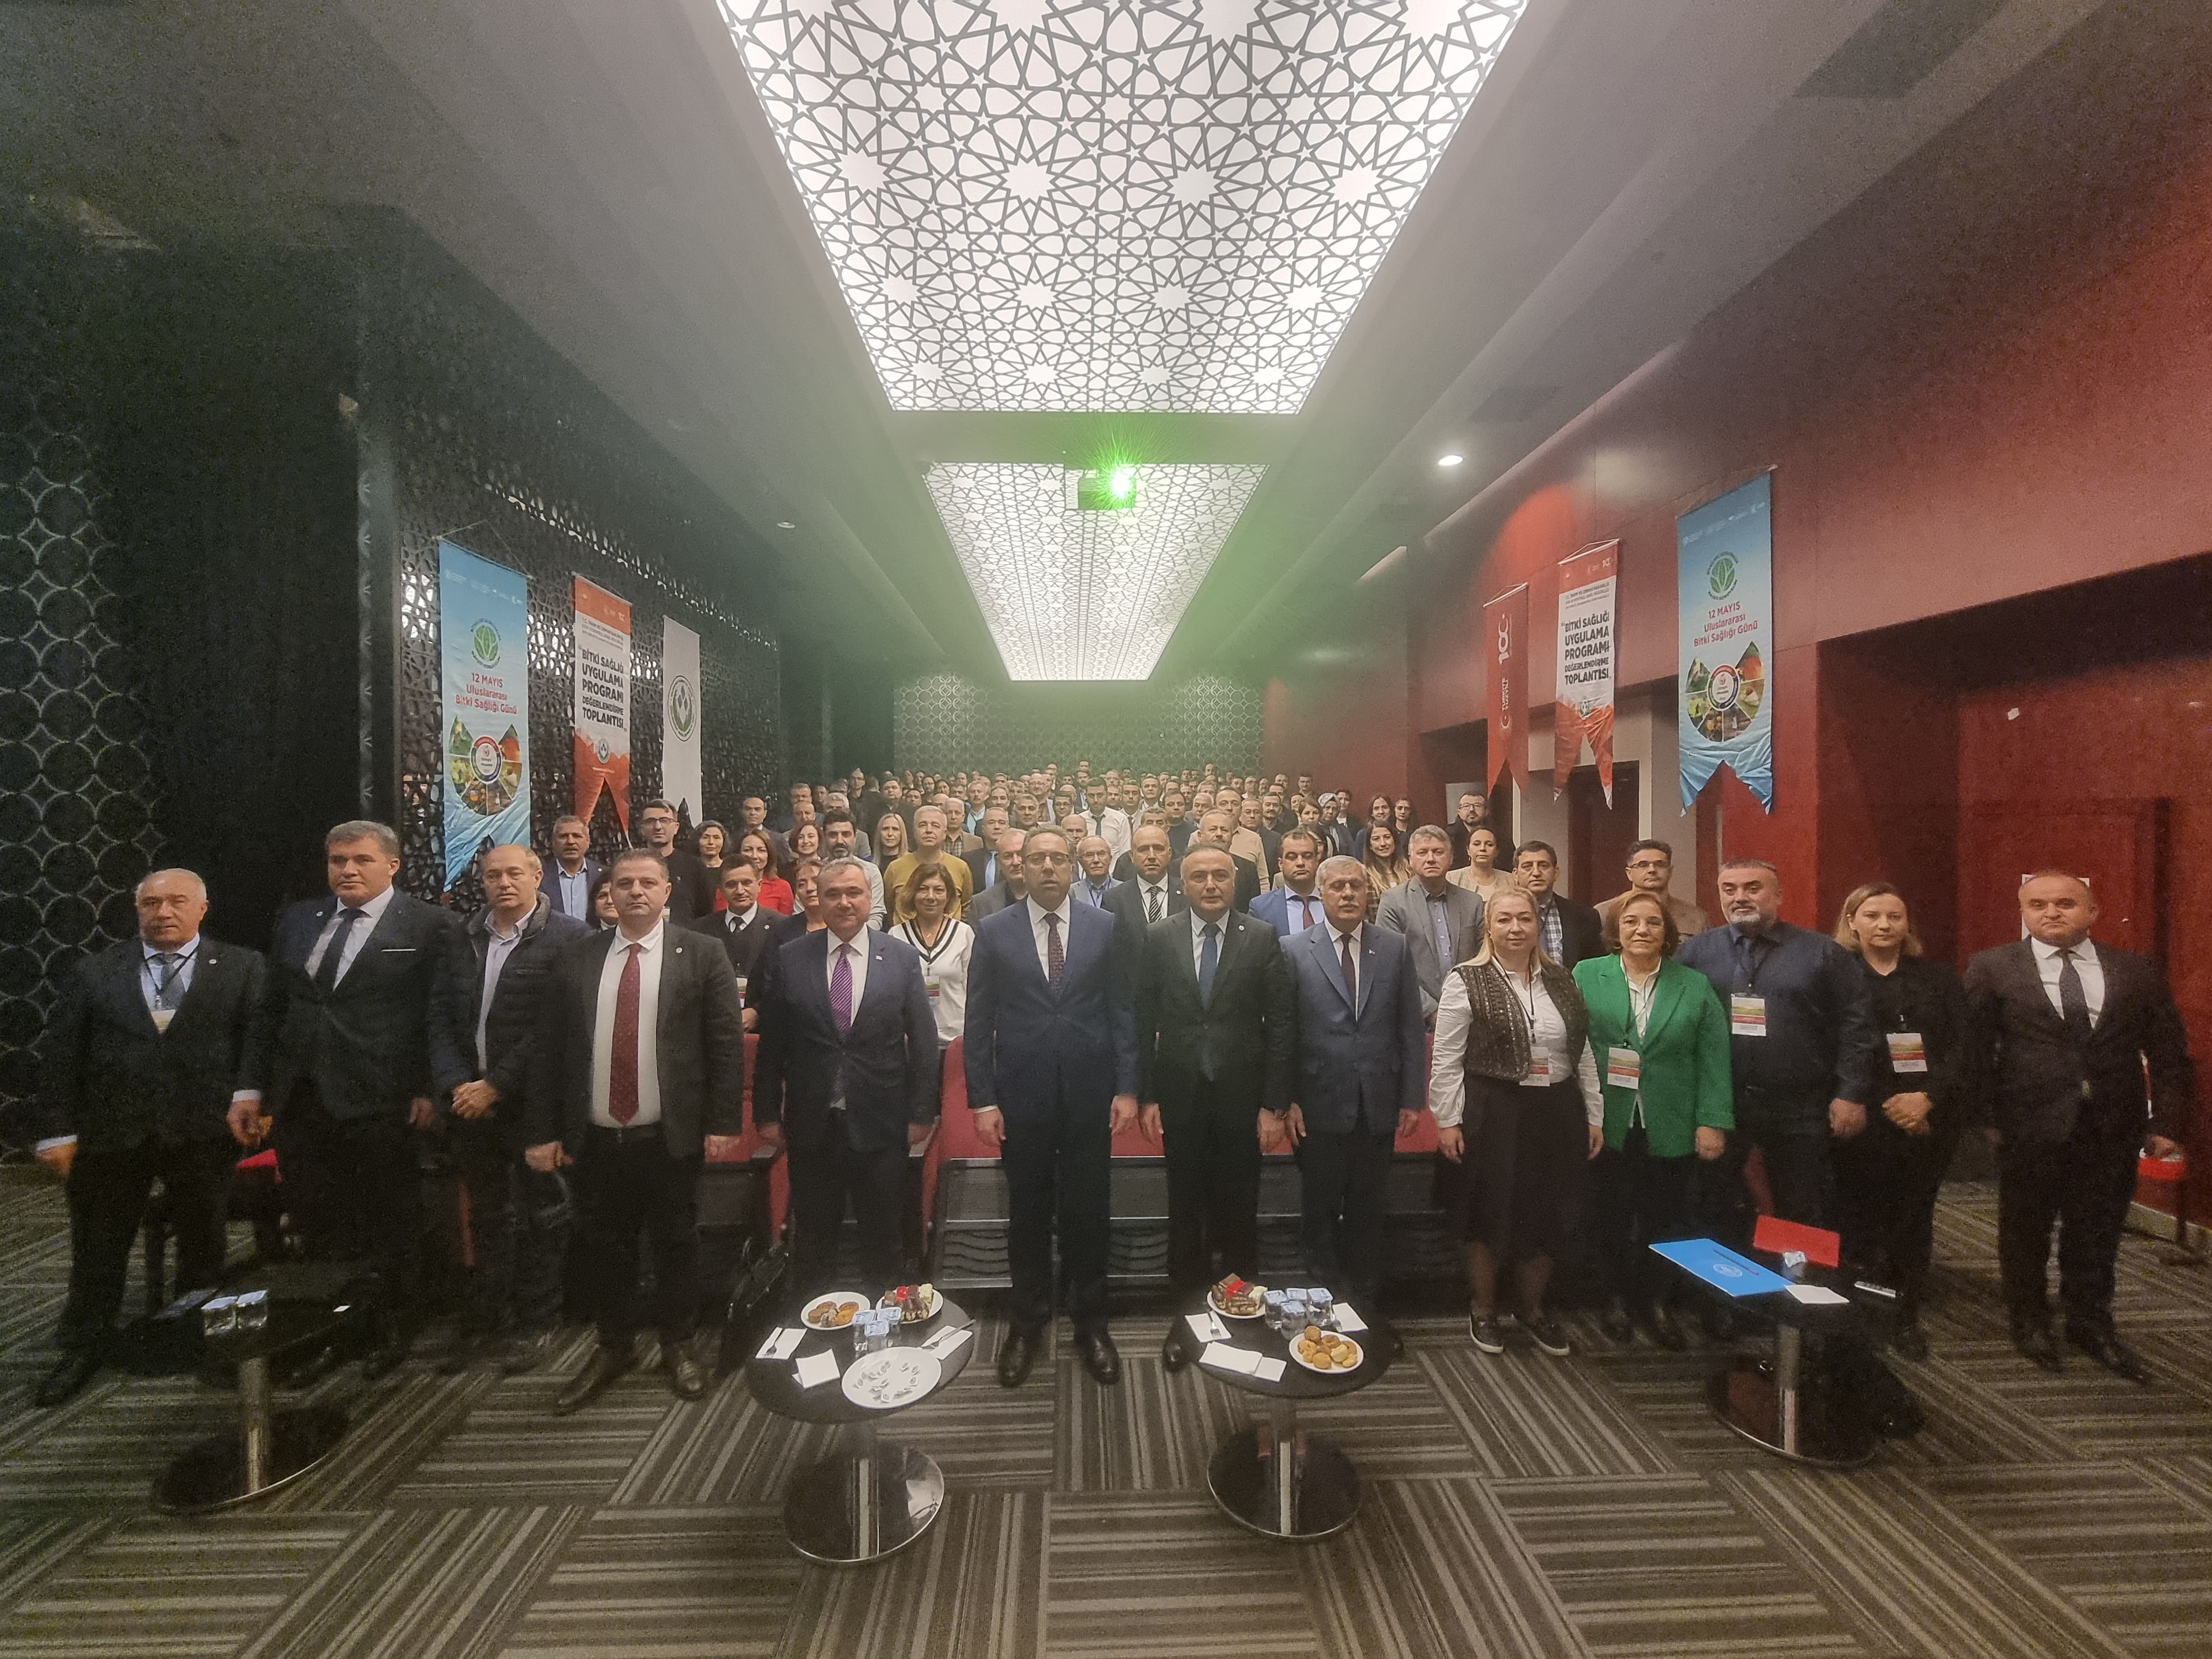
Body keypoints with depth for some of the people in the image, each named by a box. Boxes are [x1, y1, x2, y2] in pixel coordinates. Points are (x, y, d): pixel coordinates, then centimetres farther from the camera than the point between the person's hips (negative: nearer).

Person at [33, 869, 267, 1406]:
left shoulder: (243, 968, 1)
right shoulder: (94, 973, 7)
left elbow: (258, 1035, -6)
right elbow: (62, 1055, 6)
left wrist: (247, 1097, -19)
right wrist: (59, 1130, 0)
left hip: (203, 1130, -1)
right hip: (110, 1132, 2)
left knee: (203, 1244, 10)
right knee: (97, 1249, 11)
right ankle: (82, 1351, 30)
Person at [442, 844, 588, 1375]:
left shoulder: (567, 937, -10)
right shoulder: (465, 937, 7)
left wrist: (497, 1085, -14)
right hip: (472, 1097, 5)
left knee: (538, 1216, 8)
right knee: (486, 1215, 16)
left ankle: (536, 1323, 23)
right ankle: (483, 1319, 31)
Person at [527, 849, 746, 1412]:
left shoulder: (702, 957, -5)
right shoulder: (576, 962, 5)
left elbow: (726, 1044, -6)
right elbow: (549, 1051, 6)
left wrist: (723, 1124, -10)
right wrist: (544, 1132, 3)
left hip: (671, 1137, -3)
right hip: (596, 1139, 3)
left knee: (675, 1244, 12)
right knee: (606, 1247, 17)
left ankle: (678, 1347, 32)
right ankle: (613, 1348, 38)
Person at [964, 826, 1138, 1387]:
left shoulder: (1104, 928, 0)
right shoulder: (994, 931, -1)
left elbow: (1123, 1011, 1)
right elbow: (979, 1022, -1)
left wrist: (1126, 1088, -3)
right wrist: (982, 1099, -4)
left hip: (1090, 1094, 0)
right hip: (1022, 1095, 0)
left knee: (1087, 1210, 12)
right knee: (1027, 1212, 14)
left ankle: (1090, 1321, 31)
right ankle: (1026, 1323, 33)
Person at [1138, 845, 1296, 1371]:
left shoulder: (1263, 939, -4)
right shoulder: (1159, 938, -1)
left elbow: (1281, 1025, -4)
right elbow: (1144, 1021, 0)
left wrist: (1274, 1105, -6)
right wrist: (1146, 1097, -2)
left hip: (1242, 1097, -1)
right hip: (1180, 1096, 1)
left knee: (1239, 1210, 12)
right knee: (1185, 1210, 12)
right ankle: (1185, 1313, 30)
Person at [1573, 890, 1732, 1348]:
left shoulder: (1695, 985, 3)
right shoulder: (1587, 976, -1)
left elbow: (1713, 1060, 0)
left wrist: (1712, 1121, -7)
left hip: (1671, 1132, 1)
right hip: (1606, 1126, -1)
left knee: (1665, 1220, 12)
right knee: (1611, 1217, 10)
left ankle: (1658, 1302, 31)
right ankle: (1618, 1298, 29)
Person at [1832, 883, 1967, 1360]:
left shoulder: (1939, 977, 11)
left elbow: (1961, 1046, 3)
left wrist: (1928, 1098, -11)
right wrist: (1886, 1105, -11)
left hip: (1931, 1119, 3)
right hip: (1863, 1121, -3)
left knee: (1914, 1218, 11)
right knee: (1859, 1220, -1)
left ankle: (1906, 1317, 23)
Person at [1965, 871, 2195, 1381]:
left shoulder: (2139, 971, 5)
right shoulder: (1991, 969, -3)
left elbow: (2169, 1055, 7)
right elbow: (1975, 1051, -3)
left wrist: (2167, 1123, 1)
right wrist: (1990, 1115, -6)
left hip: (2115, 1129, 2)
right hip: (2029, 1128, -2)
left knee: (2097, 1234, 12)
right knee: (2025, 1230, 11)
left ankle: (2091, 1325, 31)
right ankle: (2030, 1324, 28)